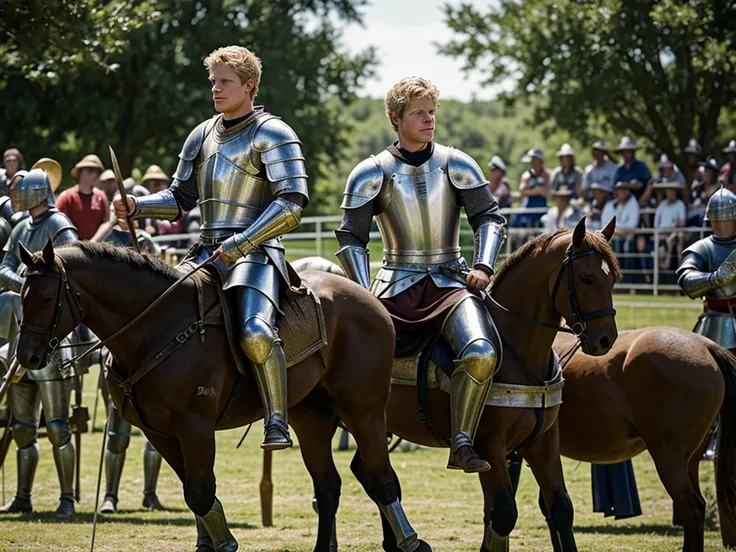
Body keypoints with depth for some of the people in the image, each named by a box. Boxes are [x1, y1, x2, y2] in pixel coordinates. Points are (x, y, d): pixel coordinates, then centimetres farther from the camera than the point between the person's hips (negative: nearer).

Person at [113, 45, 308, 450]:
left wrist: (241, 244, -22)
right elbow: (180, 199, 23)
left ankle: (277, 423, -25)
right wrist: (136, 207, 3)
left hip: (255, 253, -8)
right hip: (207, 251, 8)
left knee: (255, 332, -31)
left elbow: (291, 203, -14)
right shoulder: (204, 135, 18)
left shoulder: (272, 134, -4)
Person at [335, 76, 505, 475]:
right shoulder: (372, 173, 1)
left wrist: (483, 267, -12)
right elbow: (351, 239, 2)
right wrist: (363, 296, -9)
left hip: (450, 284, 0)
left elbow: (488, 217, 5)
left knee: (481, 355, -28)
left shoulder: (456, 165, 4)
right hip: (395, 288, 0)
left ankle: (462, 444, -17)